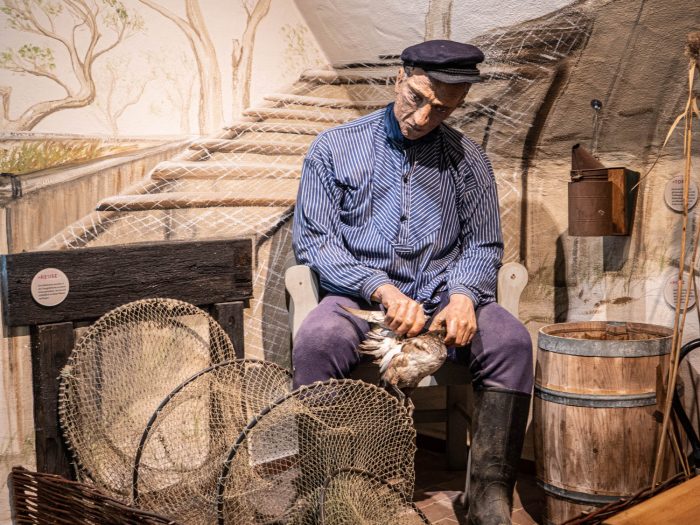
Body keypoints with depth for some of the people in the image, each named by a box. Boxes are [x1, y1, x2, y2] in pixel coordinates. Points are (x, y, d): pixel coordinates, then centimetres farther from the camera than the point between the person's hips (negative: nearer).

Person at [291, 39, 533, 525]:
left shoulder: (468, 160, 11)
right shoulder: (334, 148, 5)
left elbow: (483, 245, 13)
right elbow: (311, 240, -1)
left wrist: (463, 295, -11)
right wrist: (381, 288, -16)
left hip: (441, 298, 2)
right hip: (360, 298, -1)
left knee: (511, 341, -27)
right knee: (315, 342, -34)